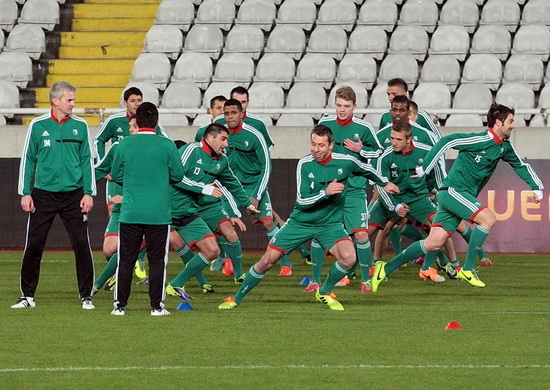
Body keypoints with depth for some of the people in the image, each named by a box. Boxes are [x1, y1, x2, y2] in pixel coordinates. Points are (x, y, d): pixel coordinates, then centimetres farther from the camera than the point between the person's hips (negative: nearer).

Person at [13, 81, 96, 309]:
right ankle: (28, 295, 11)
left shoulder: (80, 126, 4)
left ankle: (86, 296, 6)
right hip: (43, 194, 0)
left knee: (81, 245, -4)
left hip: (73, 194, 0)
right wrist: (25, 193, 1)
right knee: (33, 246, 1)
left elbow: (87, 160, 8)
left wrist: (89, 193, 1)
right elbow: (28, 160, 6)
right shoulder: (38, 126, 2)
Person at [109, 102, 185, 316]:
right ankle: (156, 305, 5)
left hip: (130, 213, 1)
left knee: (126, 260, 7)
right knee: (157, 260, 6)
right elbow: (178, 175, 2)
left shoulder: (124, 144, -1)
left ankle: (120, 305, 6)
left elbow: (116, 175, 8)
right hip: (159, 214, -1)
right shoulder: (166, 145, -5)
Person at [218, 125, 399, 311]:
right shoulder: (304, 164, -13)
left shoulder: (346, 162, -12)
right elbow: (302, 201, -15)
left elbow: (367, 169, 11)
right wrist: (326, 192, -29)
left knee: (349, 257, -26)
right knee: (267, 260, -2)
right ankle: (236, 298, 16)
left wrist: (385, 183, 25)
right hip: (301, 222, 0)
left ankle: (325, 292, 2)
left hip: (330, 224, 0)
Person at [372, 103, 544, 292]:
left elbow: (521, 165, 24)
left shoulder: (504, 147, 9)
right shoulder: (480, 140, -17)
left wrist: (537, 188, 16)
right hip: (453, 191, -8)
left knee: (434, 243, 0)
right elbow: (447, 141, -19)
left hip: (464, 197, 8)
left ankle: (386, 268, 5)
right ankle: (467, 270, -16)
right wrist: (424, 168, -21)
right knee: (488, 219, -22)